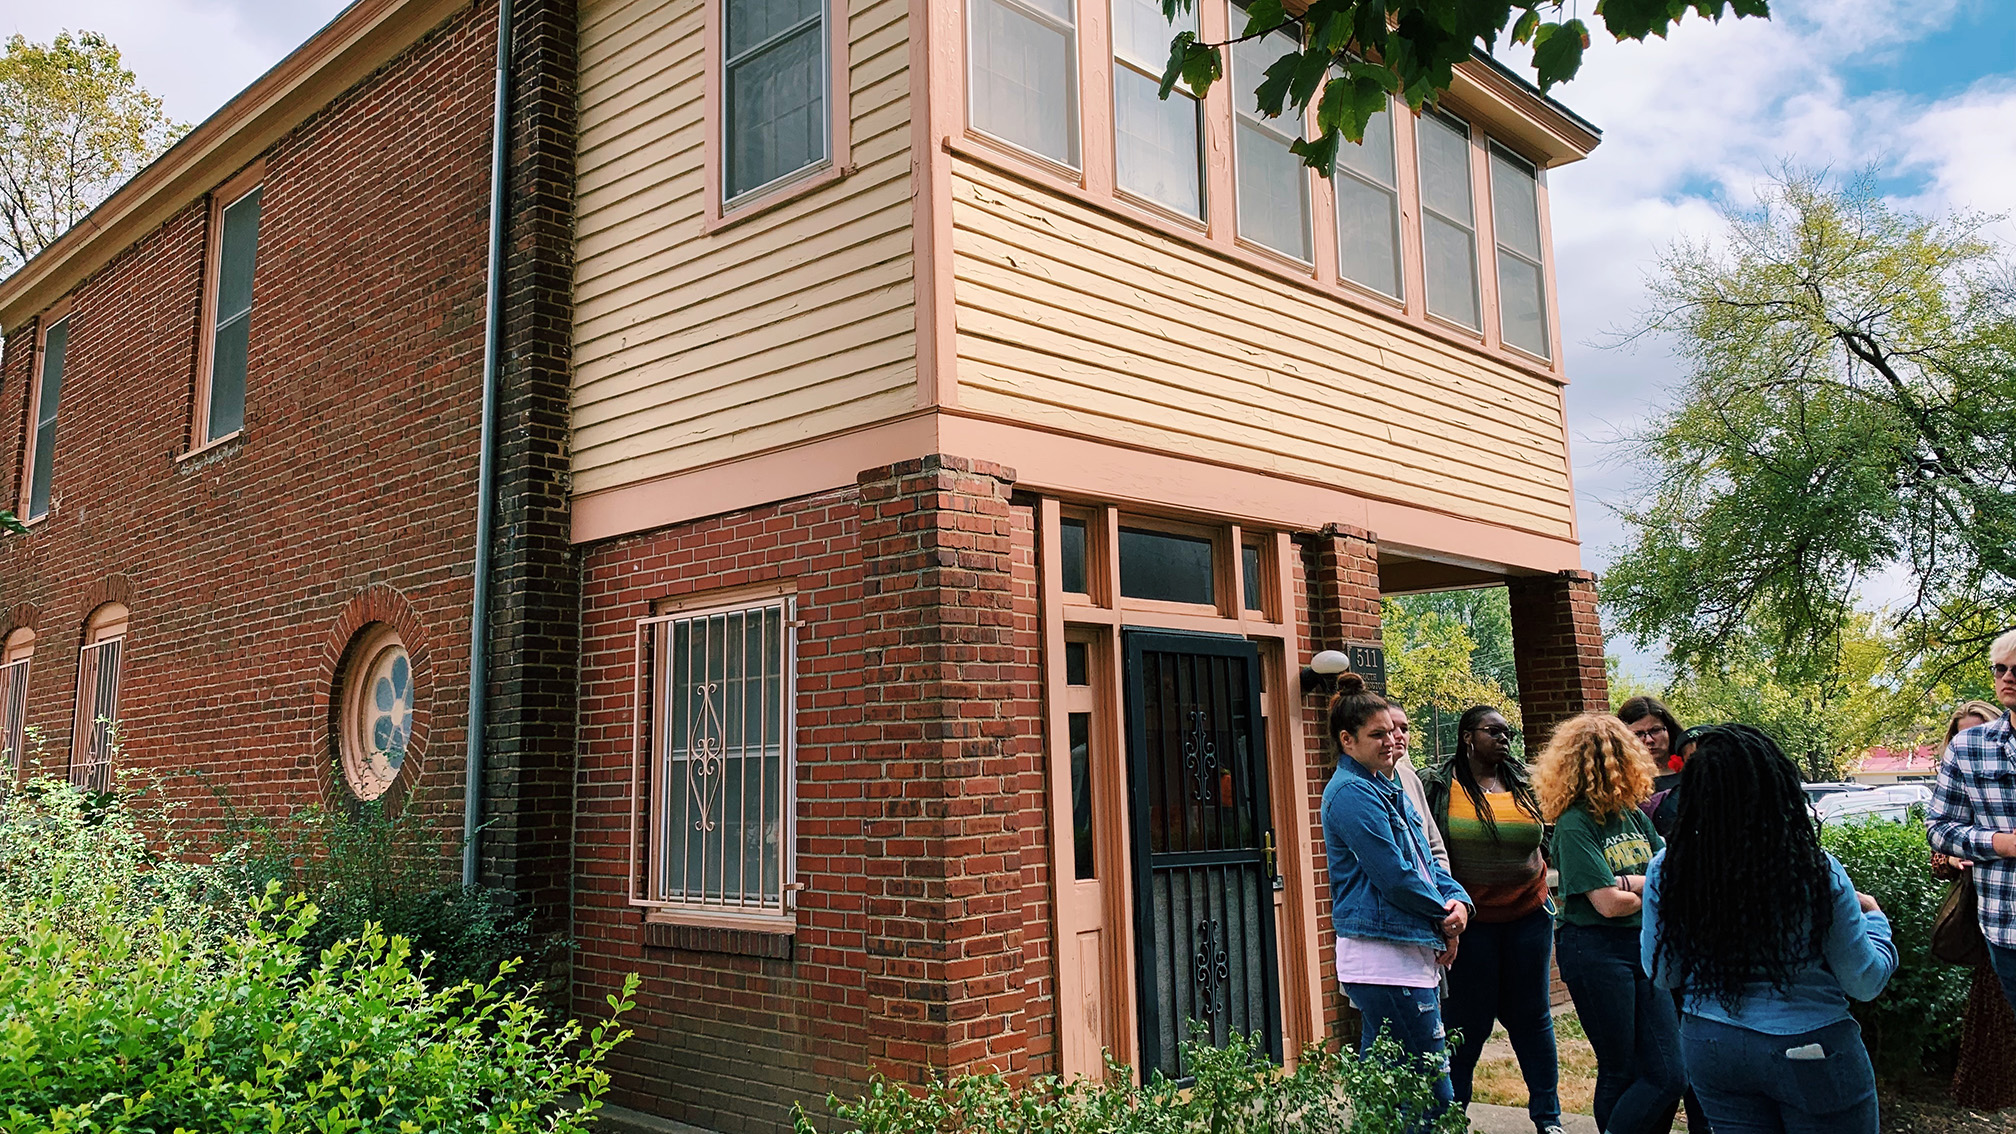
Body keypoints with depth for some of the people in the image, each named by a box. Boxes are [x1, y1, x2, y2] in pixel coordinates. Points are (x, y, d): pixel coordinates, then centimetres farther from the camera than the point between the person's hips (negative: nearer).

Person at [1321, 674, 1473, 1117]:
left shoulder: (1383, 786, 18)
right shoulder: (1352, 793, -13)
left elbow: (1424, 859, 18)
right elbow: (1395, 876, -17)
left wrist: (1458, 898, -1)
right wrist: (1445, 916, -3)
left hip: (1409, 954, 10)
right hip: (1386, 959, -10)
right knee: (1431, 1092, -7)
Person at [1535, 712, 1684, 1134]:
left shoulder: (1634, 816, 9)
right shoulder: (1575, 824, -14)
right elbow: (1609, 904, -17)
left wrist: (1630, 882, -12)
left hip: (1646, 945, 7)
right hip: (1596, 951, -6)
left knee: (1668, 1075, 4)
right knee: (1620, 1073, 5)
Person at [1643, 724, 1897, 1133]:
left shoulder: (1667, 873, -13)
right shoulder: (1817, 873, -18)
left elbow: (1662, 974, 0)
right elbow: (1865, 983, -7)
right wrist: (1873, 916, 11)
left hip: (1710, 1049, 2)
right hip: (1811, 1052, -2)